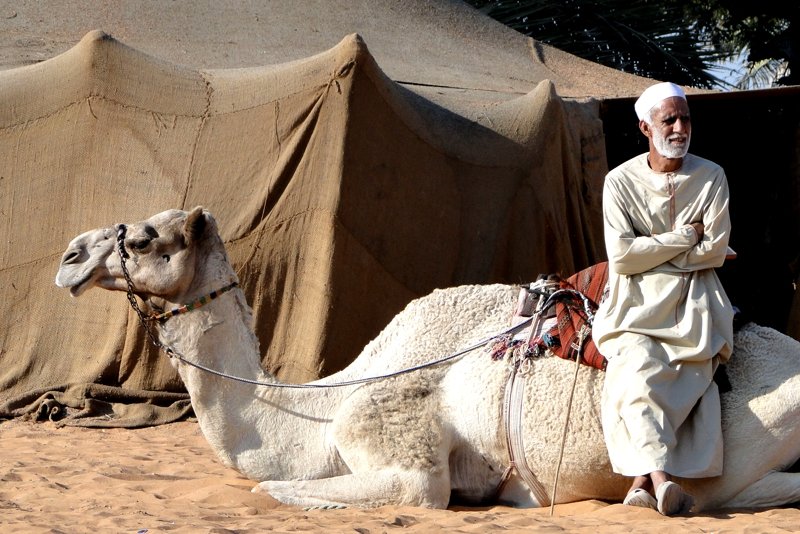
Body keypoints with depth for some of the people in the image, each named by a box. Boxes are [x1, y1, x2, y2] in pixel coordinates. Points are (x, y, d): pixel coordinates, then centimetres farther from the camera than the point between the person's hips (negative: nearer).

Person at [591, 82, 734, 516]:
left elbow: (715, 252, -2)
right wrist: (684, 237, -6)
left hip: (693, 305, 1)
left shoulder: (711, 178, 5)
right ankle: (659, 477, -42)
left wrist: (650, 252, -3)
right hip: (636, 304, -1)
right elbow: (621, 256, -7)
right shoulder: (621, 181, 2)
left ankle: (643, 479, -30)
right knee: (640, 370, -28)